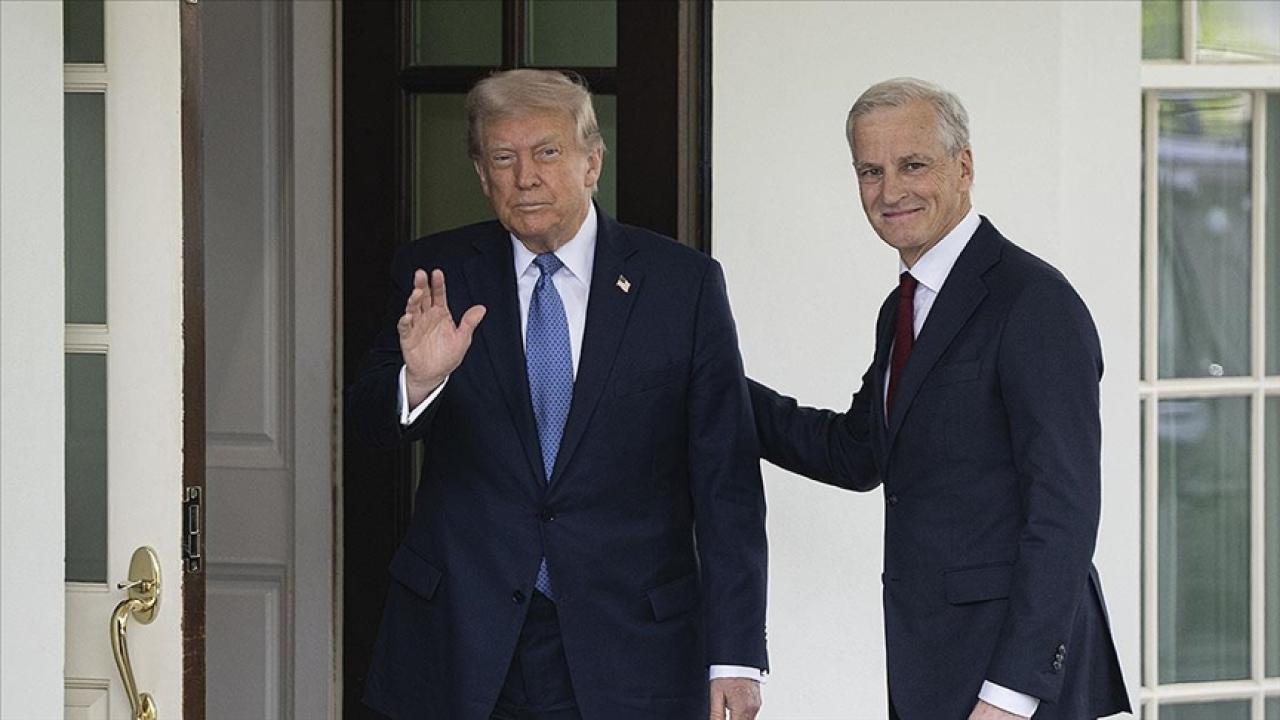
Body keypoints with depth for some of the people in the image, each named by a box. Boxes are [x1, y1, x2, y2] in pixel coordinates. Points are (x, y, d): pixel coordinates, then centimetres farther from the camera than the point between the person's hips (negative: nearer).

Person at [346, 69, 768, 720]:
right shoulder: (436, 277, 5)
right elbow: (369, 422, -6)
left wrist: (735, 656, -6)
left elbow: (726, 481, 0)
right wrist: (418, 379, -29)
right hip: (464, 653, 1)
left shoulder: (683, 284, 0)